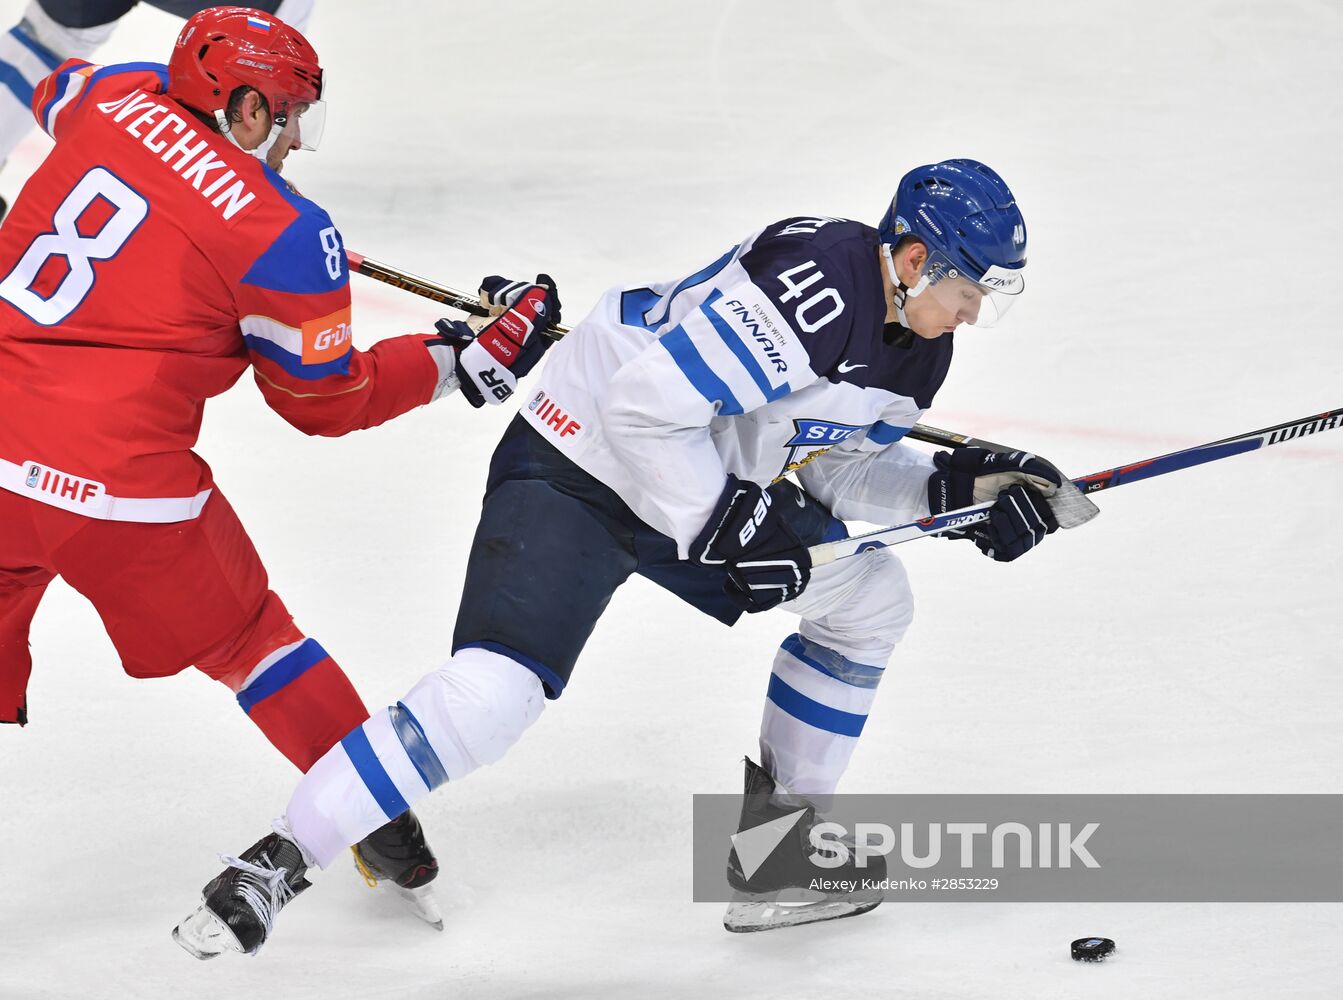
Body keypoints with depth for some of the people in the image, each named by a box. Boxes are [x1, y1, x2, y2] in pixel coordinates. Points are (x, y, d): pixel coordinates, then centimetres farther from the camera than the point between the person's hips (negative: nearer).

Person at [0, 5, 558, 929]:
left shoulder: (120, 99, 7)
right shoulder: (285, 239, -7)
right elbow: (327, 402, 6)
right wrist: (461, 362, 15)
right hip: (118, 487, -4)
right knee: (242, 639, 17)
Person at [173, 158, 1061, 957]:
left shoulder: (917, 345, 1)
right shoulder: (809, 288, -30)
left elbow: (838, 466, 12)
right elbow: (641, 413, -31)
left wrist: (956, 487, -3)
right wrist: (728, 526, -24)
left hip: (712, 480, 10)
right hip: (579, 462, -10)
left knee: (869, 598, 11)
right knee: (493, 694, -23)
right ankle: (277, 863, -14)